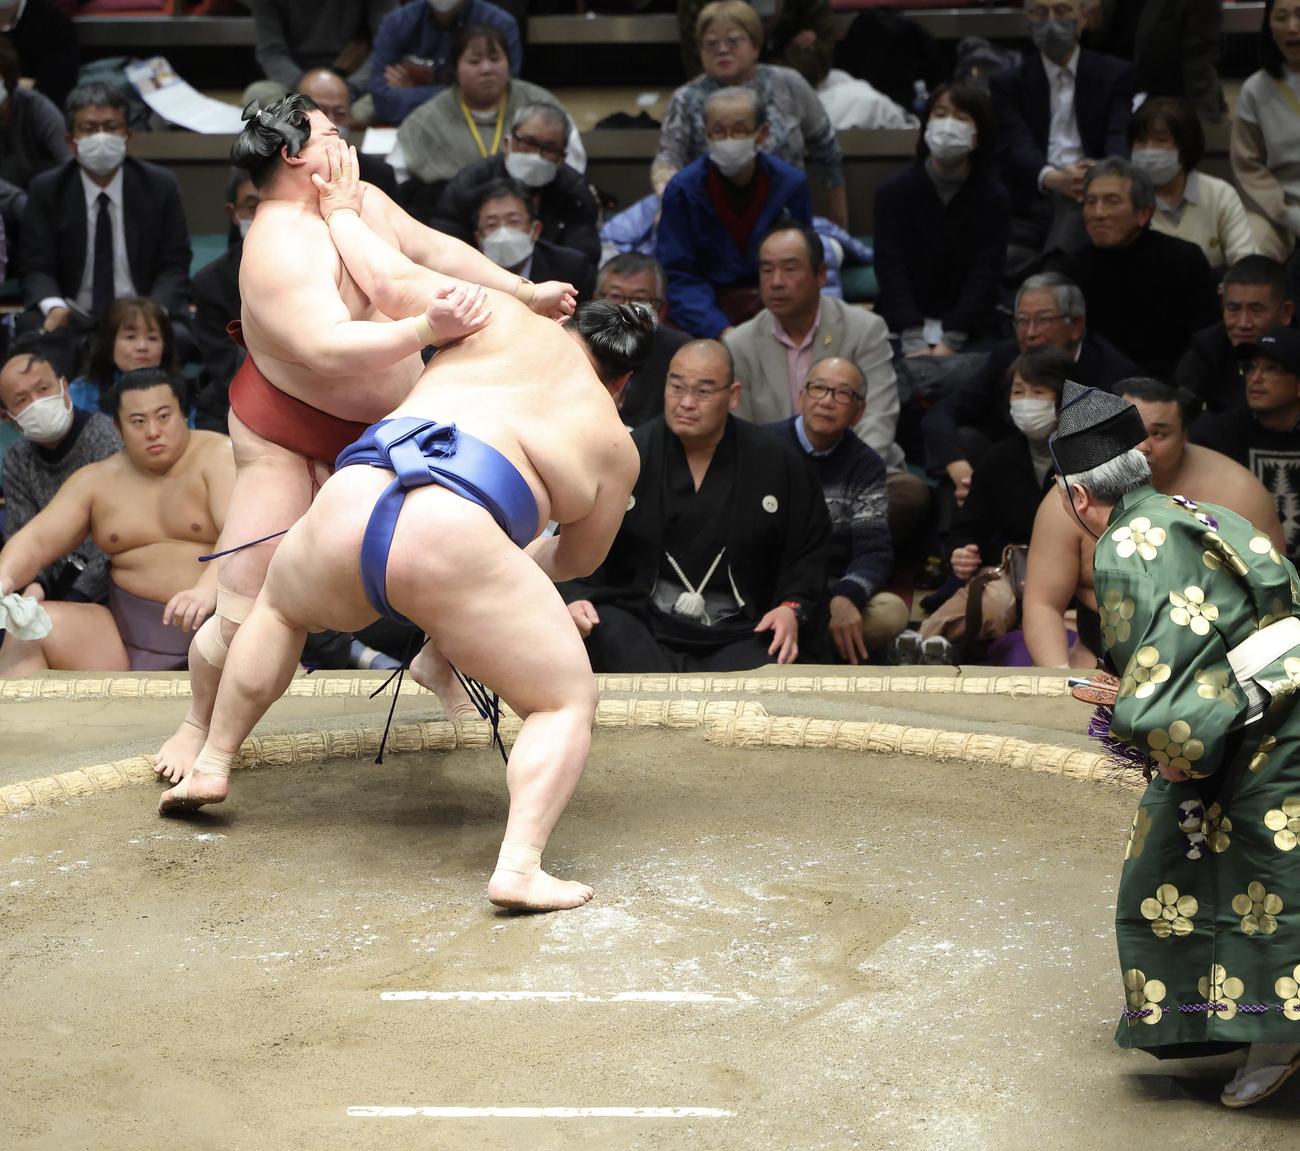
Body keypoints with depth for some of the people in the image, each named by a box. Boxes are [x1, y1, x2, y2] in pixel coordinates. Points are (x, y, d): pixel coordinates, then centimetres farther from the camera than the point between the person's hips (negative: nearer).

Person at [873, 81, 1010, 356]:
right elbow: (891, 269, -8)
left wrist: (950, 342, -21)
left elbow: (984, 274, -7)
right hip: (902, 330, 0)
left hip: (967, 331, 0)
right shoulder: (895, 191, 1)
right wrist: (914, 341, -22)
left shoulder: (994, 198, 1)